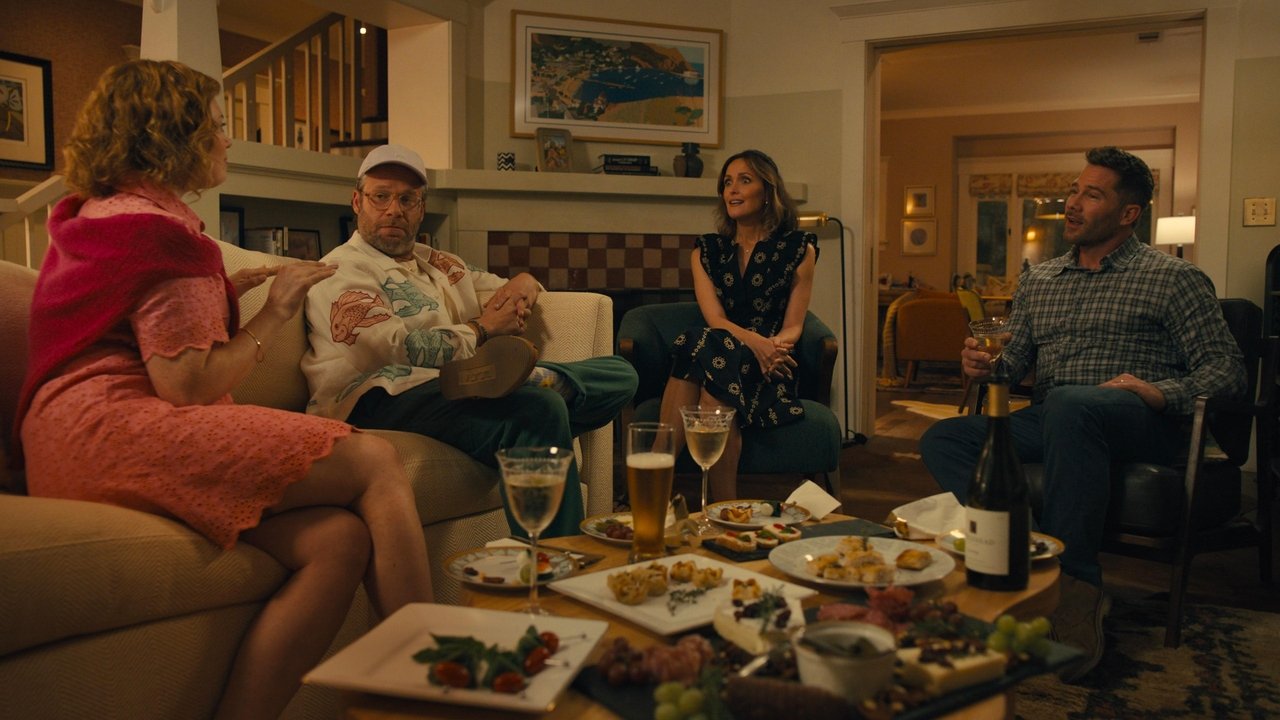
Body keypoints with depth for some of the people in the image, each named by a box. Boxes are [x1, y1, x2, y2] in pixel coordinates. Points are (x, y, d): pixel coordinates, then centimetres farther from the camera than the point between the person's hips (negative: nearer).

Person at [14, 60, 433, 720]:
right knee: (376, 463, -19)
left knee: (338, 541, -13)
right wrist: (272, 315, -4)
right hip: (112, 428, -10)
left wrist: (220, 294, 34)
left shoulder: (97, 215, 27)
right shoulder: (157, 226, -6)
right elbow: (185, 386, -15)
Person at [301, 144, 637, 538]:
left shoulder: (435, 262, 30)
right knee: (541, 409, -34)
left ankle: (544, 379, -31)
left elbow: (503, 289, 38)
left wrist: (522, 284, 11)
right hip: (392, 398, -8)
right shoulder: (340, 272, 5)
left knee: (620, 374, 0)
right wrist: (482, 330, -1)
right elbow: (397, 349, -11)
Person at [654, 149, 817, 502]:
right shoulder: (706, 251, 14)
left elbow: (793, 327, 2)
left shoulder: (798, 249, 9)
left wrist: (773, 348, -23)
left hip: (768, 370, -2)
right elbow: (715, 319, -2)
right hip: (718, 358, 2)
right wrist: (755, 342, -24)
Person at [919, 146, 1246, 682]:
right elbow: (1015, 361, 19)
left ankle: (1074, 585, -30)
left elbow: (1227, 370, 1)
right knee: (942, 439, -19)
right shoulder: (1037, 280, 20)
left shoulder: (1173, 278, 6)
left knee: (1069, 404, -40)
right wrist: (984, 366, -5)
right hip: (1047, 421, 5)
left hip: (1138, 424, -5)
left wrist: (1161, 392, -18)